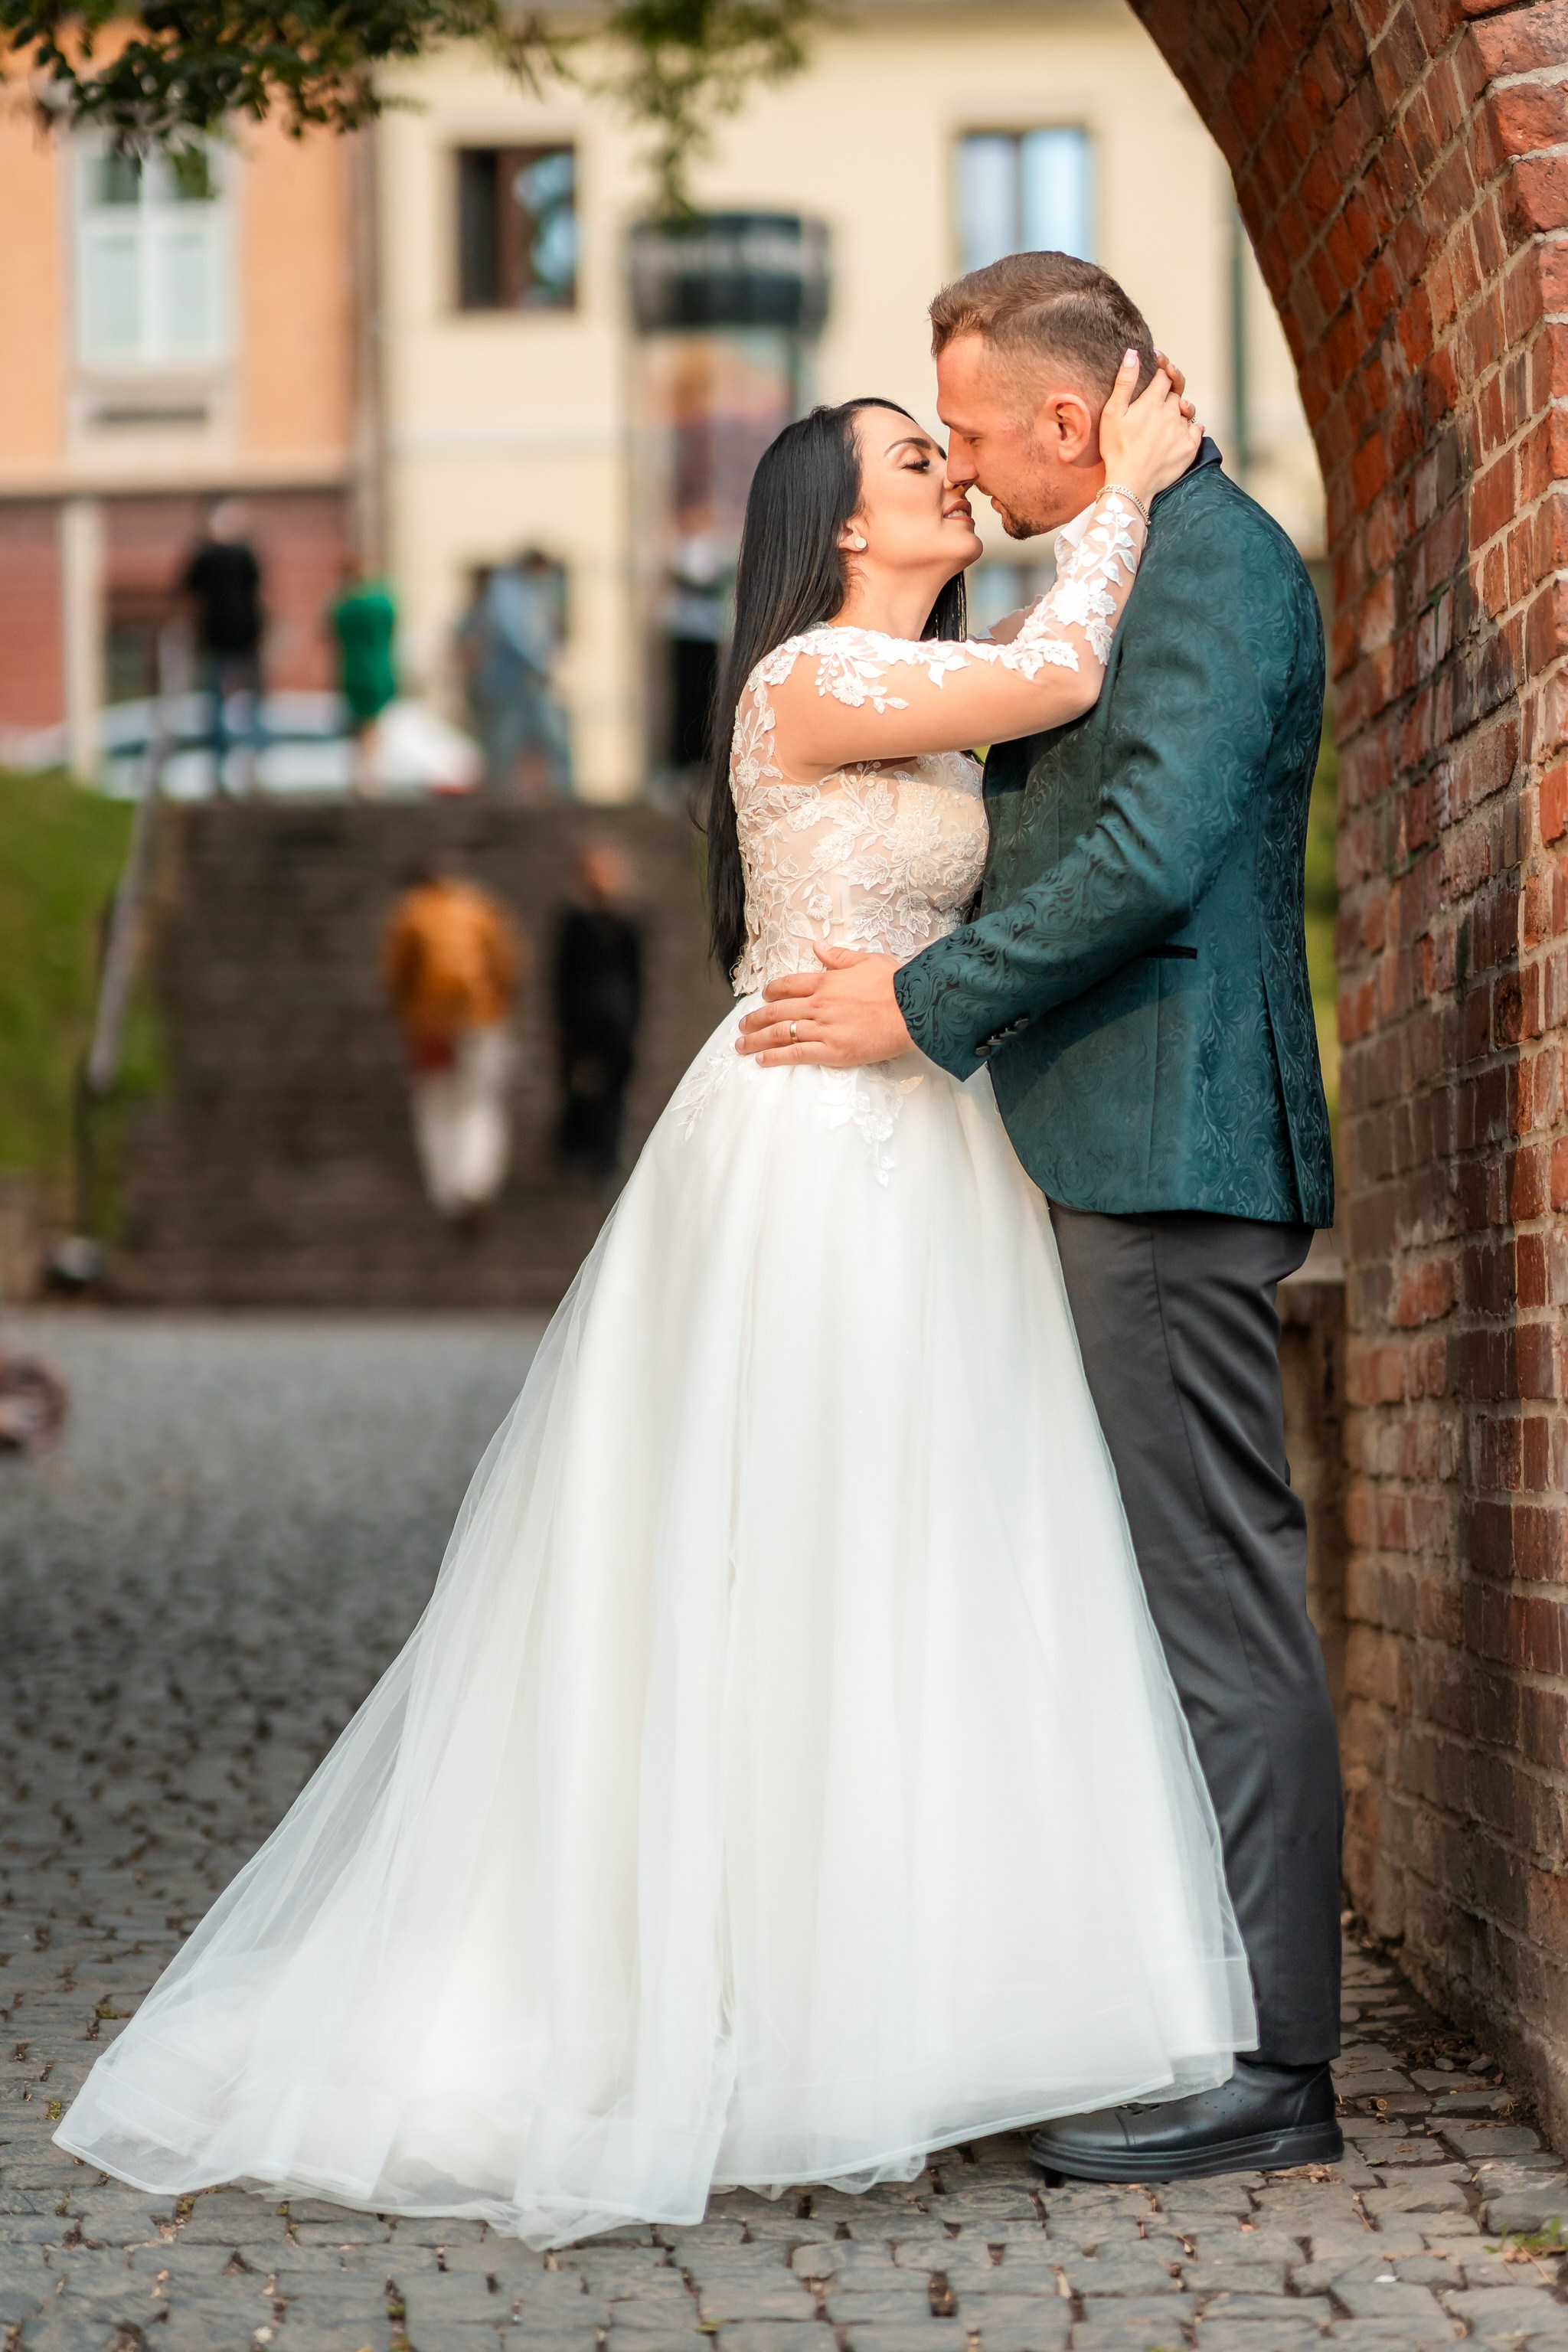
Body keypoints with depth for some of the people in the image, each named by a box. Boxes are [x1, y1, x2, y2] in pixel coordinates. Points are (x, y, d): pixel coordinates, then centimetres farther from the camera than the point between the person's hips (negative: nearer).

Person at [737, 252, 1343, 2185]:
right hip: (1128, 1151, 11)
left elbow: (1147, 861, -21)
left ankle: (1262, 2066, -3)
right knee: (1180, 1591, 12)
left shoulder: (1212, 564, -12)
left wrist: (924, 1009, -14)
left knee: (1216, 1595, -8)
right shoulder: (1154, 563, 20)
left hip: (1169, 1154, -11)